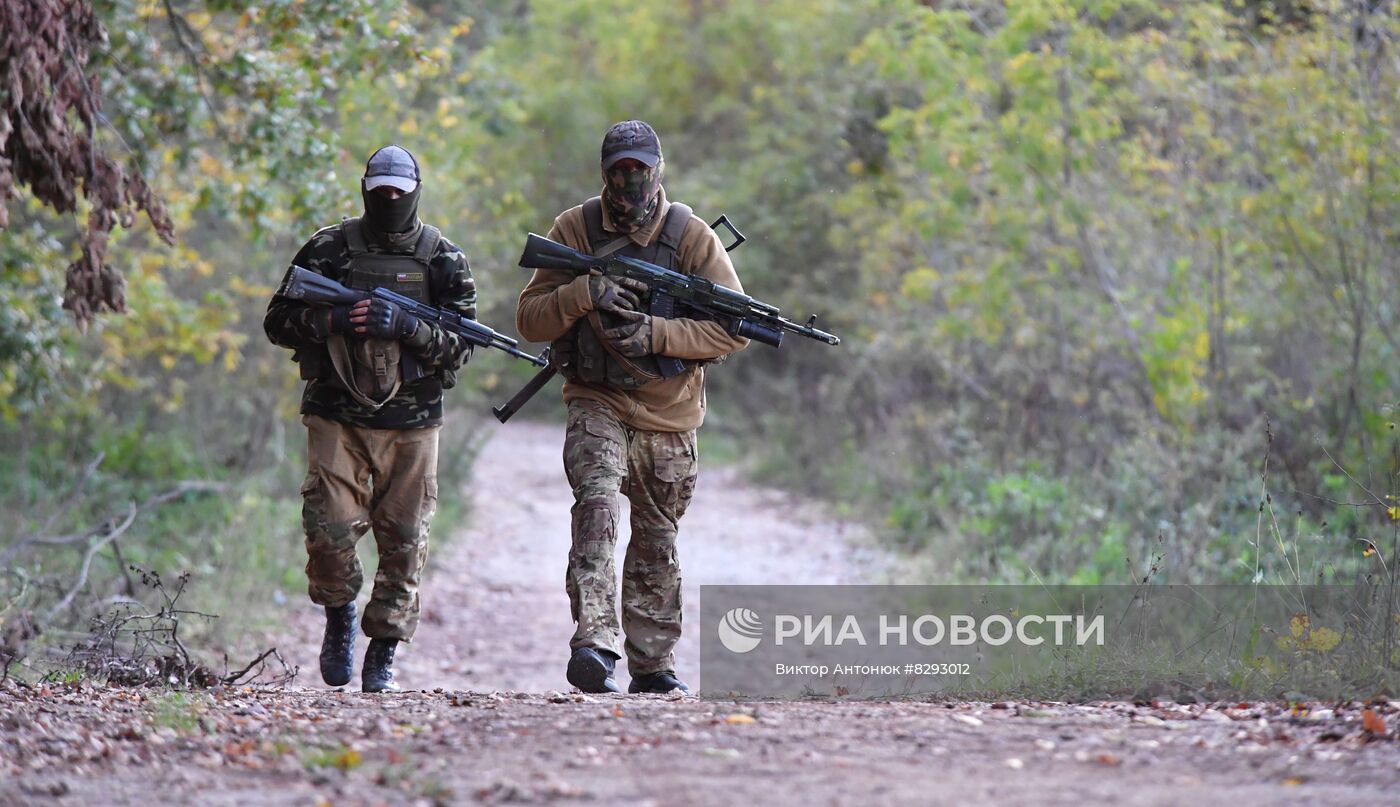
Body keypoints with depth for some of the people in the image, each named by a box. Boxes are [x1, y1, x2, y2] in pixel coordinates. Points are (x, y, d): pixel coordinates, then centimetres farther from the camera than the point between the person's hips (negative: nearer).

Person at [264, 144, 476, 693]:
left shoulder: (442, 260, 4)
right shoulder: (328, 250, 4)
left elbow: (463, 343, 0)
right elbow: (278, 322, 5)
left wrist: (407, 327, -17)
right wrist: (331, 321, -13)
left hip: (411, 425, 1)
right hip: (337, 417, 0)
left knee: (404, 544, 0)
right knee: (329, 529, -12)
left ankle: (383, 655, 13)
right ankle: (339, 617, 16)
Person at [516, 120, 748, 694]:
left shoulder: (690, 236, -5)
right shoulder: (575, 229, -3)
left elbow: (736, 327, -9)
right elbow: (530, 320, -3)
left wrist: (656, 333, -20)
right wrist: (585, 293, -21)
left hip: (668, 415, 2)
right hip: (596, 403, -2)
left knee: (656, 542, 12)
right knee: (597, 504, -26)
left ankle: (653, 666, 26)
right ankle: (593, 646, -37)